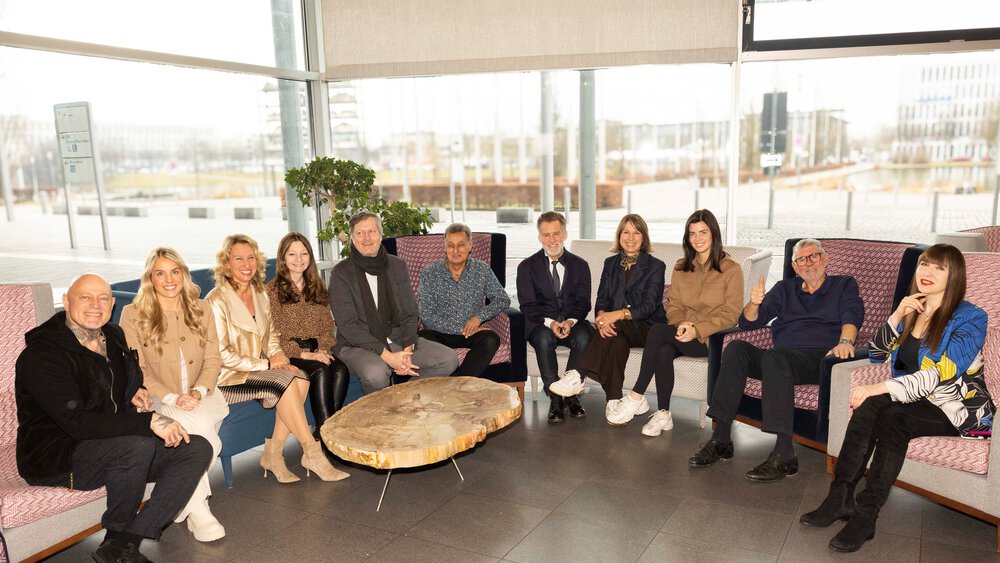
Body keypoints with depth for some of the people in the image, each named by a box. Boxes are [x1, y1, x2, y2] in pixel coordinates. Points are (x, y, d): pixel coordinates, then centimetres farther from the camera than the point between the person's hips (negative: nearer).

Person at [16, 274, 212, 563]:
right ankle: (116, 539, -10)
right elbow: (77, 423, -27)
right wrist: (149, 422, -32)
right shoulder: (42, 354, -17)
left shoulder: (113, 336, 8)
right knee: (138, 446, -36)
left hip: (115, 447, 8)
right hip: (55, 456, -8)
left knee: (198, 449, -11)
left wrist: (136, 391, 5)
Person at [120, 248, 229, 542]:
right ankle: (198, 508, -25)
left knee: (201, 419, -33)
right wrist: (173, 399, -19)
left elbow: (213, 359, 5)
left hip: (200, 395, 2)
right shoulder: (133, 314, -1)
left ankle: (190, 502, -19)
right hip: (156, 399, -2)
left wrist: (198, 392, -15)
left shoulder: (201, 309, 10)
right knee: (192, 424, -33)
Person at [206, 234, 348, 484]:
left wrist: (278, 357, -5)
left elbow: (272, 336, 17)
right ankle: (312, 454, -19)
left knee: (300, 377, -21)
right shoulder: (217, 301, -12)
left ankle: (273, 454, -14)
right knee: (286, 380, -27)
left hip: (259, 369, 7)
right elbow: (222, 354, -15)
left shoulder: (261, 294, 11)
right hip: (227, 378, -7)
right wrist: (266, 364, -16)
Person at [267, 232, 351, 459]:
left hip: (317, 351, 4)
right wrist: (304, 354, -17)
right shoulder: (272, 291, 1)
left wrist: (322, 349, -6)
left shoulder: (316, 289, 18)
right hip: (289, 354, -4)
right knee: (321, 371, -33)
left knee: (340, 370, -28)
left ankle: (322, 432, -24)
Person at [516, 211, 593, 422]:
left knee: (584, 338, -32)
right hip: (541, 324, -1)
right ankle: (555, 398, -21)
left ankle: (571, 393, -15)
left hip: (572, 322, 1)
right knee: (544, 340, -35)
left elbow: (583, 303, 4)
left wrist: (571, 321, -18)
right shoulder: (527, 267, 5)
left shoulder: (580, 265, 10)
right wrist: (550, 322, -21)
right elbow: (527, 305, -3)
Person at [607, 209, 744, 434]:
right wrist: (682, 323, -11)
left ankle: (636, 397, -22)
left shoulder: (731, 269, -1)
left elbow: (731, 314, -6)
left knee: (658, 331, -29)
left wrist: (697, 329, -19)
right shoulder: (681, 267, 15)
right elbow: (673, 304, 12)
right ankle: (663, 414, -21)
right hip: (682, 333, 4)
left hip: (712, 337, -4)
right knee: (664, 351, -32)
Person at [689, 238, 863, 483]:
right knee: (736, 348, -24)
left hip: (819, 357, -4)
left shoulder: (844, 285, 19)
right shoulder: (785, 288, 27)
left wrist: (845, 341, -26)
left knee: (773, 356, -35)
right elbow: (748, 322, 18)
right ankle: (721, 439, -26)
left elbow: (853, 314, -4)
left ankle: (784, 454, -39)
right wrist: (754, 304, -6)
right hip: (781, 358, 4)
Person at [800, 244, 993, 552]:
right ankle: (841, 497, -29)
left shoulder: (970, 318, -10)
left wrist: (881, 387, -29)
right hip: (916, 399, 5)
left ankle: (866, 515, -33)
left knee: (896, 416, -35)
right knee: (870, 406, -27)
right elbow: (876, 354, 12)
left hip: (959, 409, -5)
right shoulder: (912, 311, 11)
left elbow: (942, 374, -22)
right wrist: (897, 316, -4)